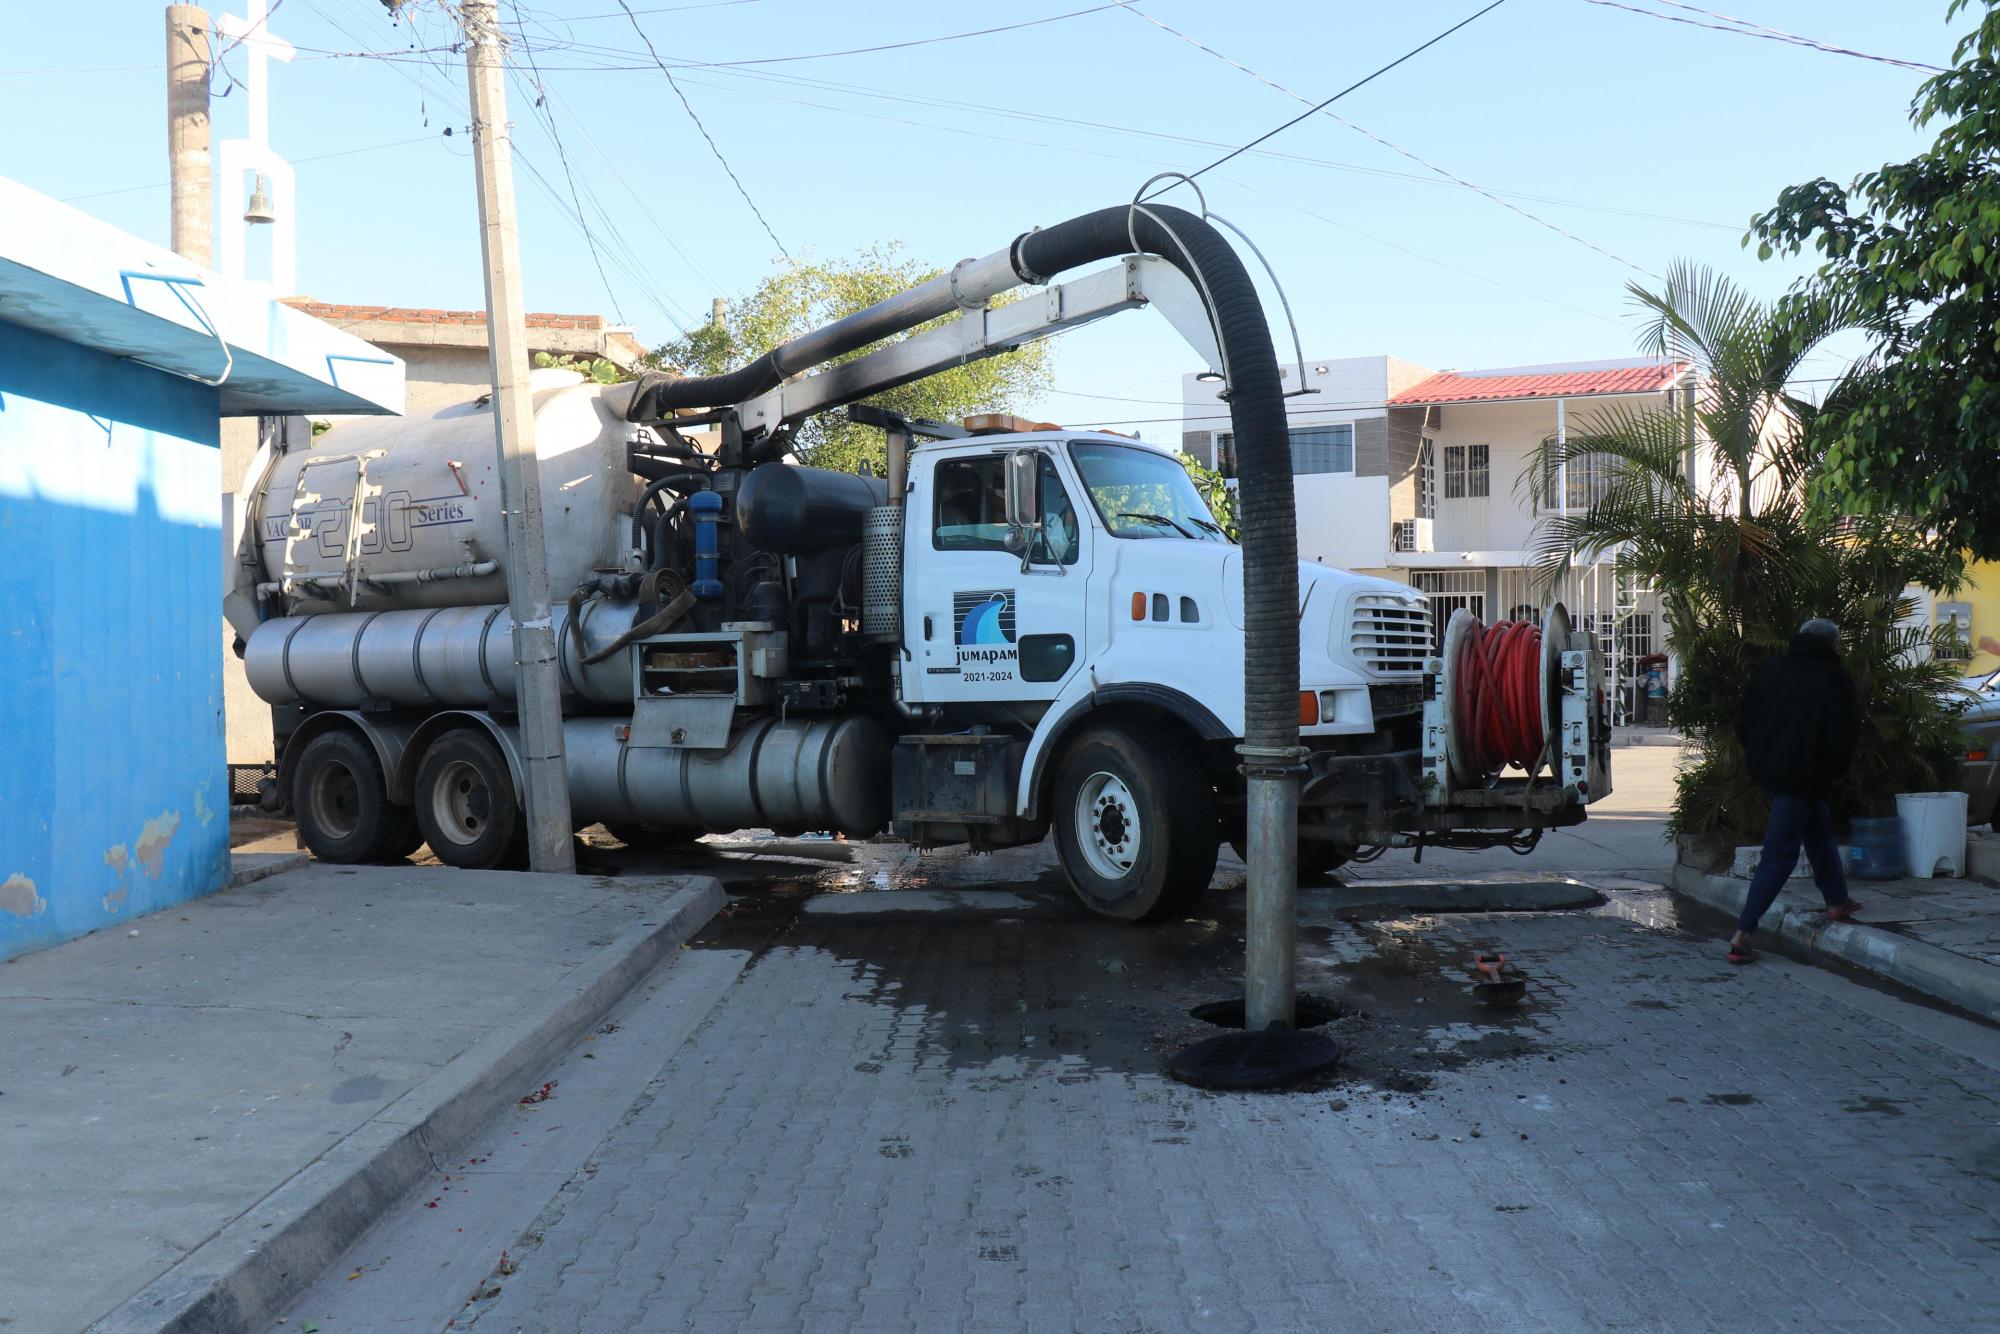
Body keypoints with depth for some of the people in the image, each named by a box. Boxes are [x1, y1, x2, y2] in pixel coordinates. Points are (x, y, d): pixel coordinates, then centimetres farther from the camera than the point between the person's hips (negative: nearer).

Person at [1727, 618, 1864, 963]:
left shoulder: (1769, 670, 7)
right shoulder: (1834, 679, -9)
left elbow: (1742, 720, 10)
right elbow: (1843, 737, -13)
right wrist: (1833, 774, 2)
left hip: (1765, 770, 7)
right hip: (1803, 777, -7)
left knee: (1819, 830, 26)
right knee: (1779, 854, -5)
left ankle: (1837, 901, 39)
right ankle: (1742, 934, -8)